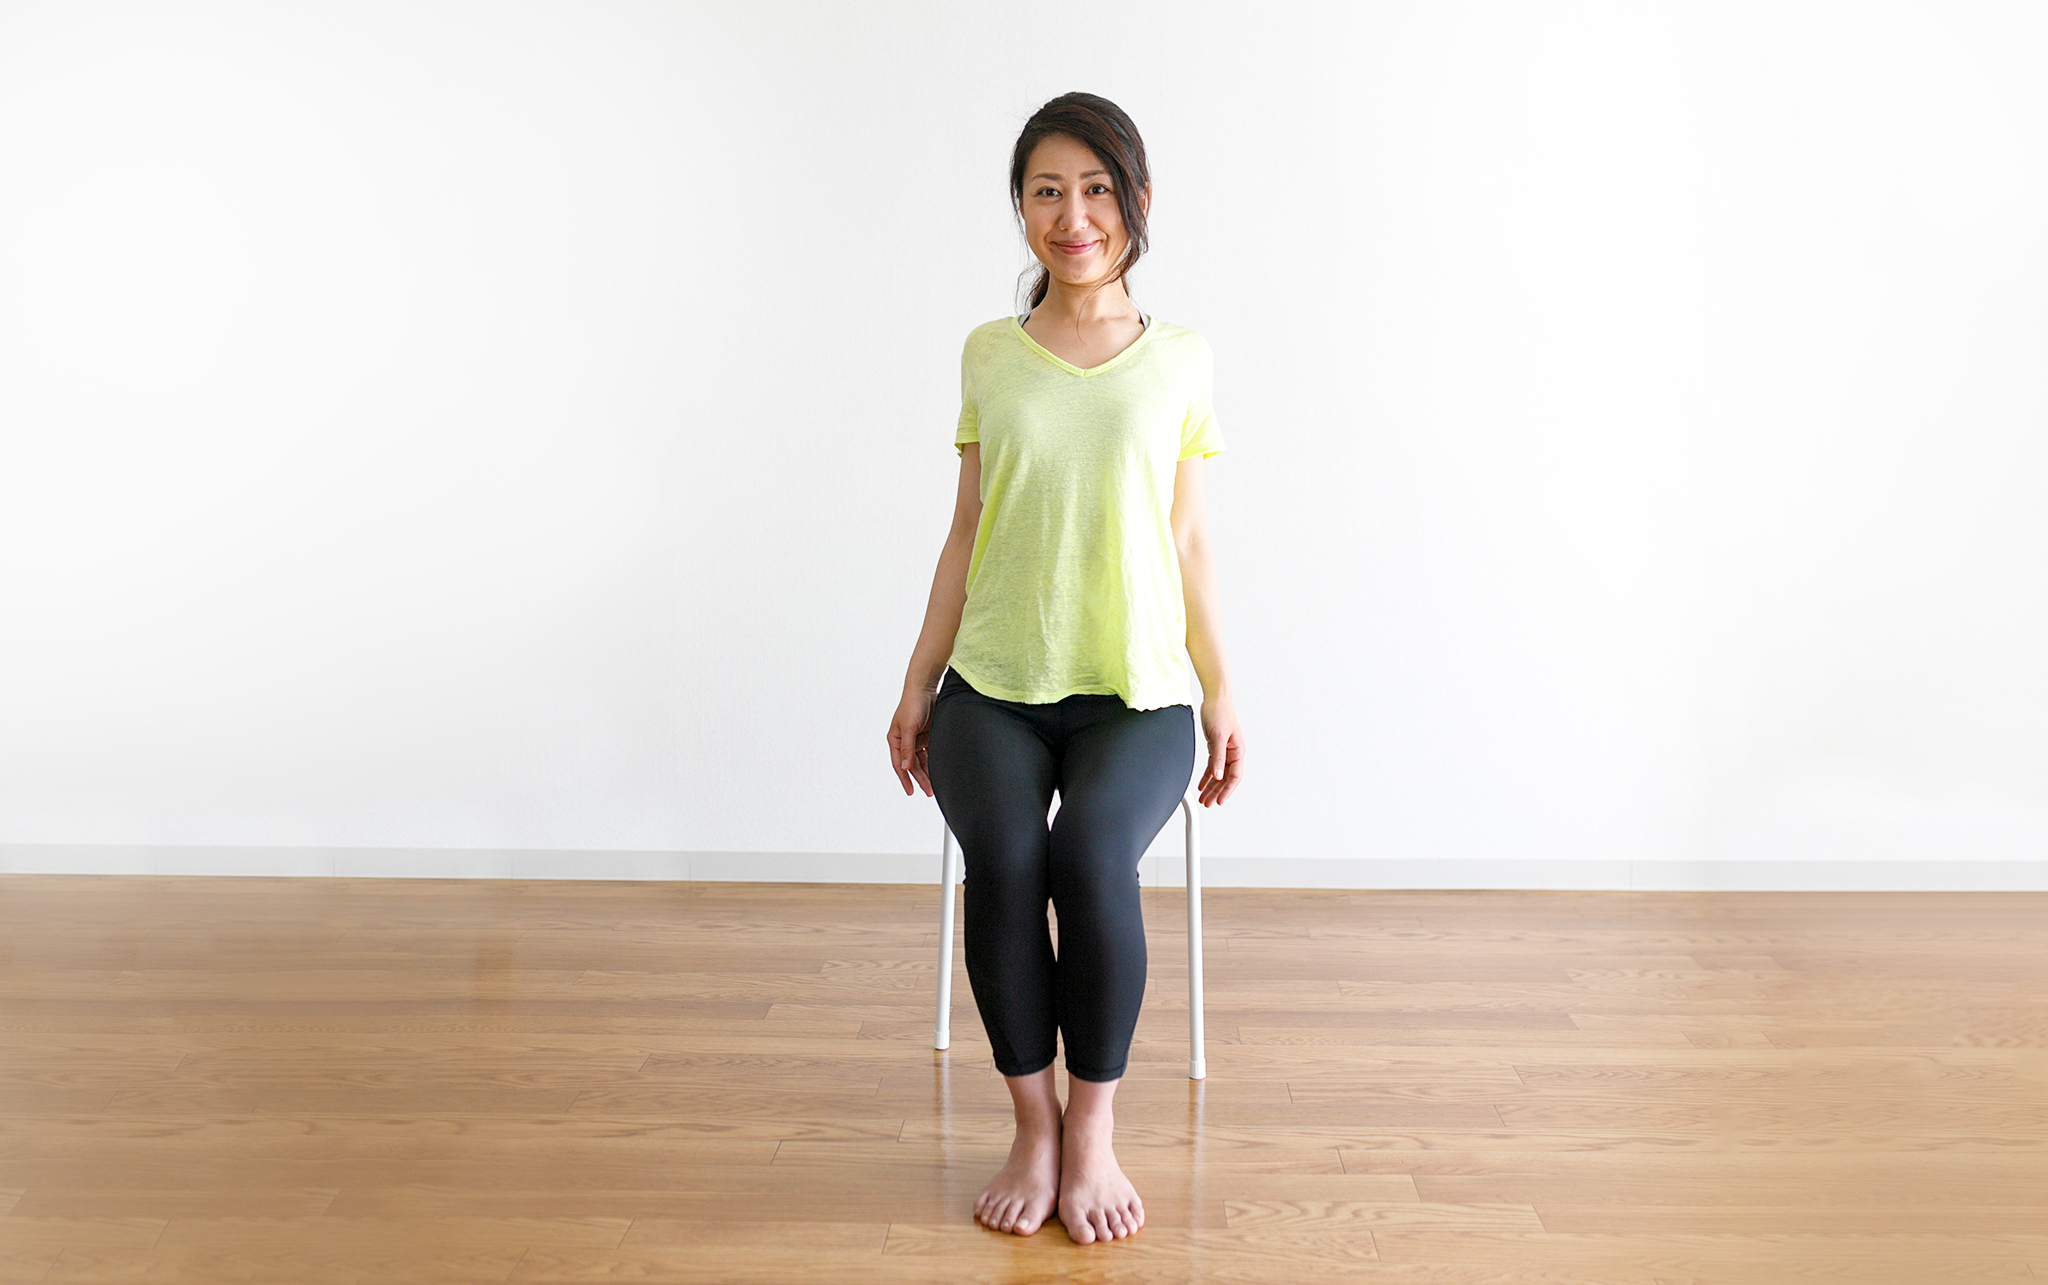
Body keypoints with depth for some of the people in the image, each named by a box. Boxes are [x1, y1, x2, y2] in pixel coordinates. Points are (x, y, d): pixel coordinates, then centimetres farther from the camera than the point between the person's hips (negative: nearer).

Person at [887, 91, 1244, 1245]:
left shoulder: (1181, 361, 7)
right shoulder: (990, 355, 9)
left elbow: (1189, 542, 10)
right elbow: (966, 534, 11)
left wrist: (1223, 697, 6)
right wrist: (917, 686, 8)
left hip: (1137, 692, -1)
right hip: (995, 685, 1)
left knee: (1091, 857, -30)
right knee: (1004, 860, -28)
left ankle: (1093, 1129, -10)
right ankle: (1034, 1125, -8)